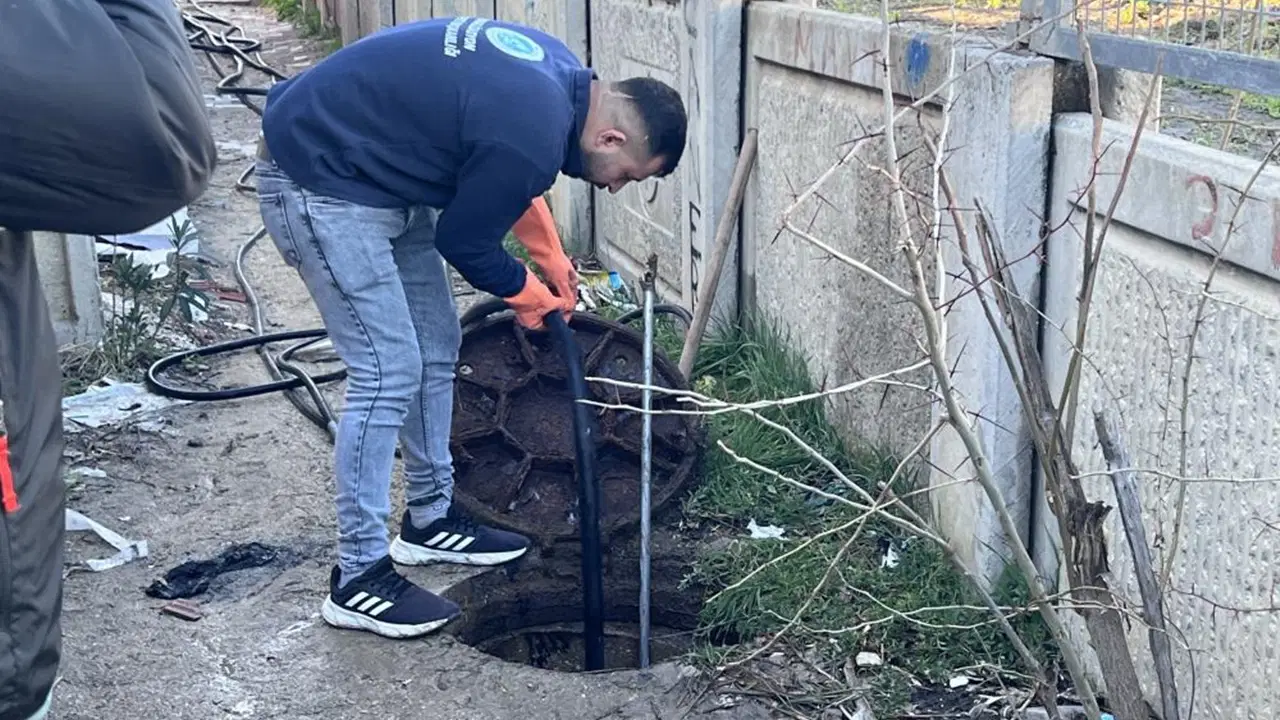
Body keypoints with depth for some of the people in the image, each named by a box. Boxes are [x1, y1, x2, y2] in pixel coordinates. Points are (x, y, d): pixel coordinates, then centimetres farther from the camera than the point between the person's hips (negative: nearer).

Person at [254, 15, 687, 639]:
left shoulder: (556, 74, 1)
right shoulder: (534, 137, -27)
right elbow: (463, 242, -13)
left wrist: (552, 259, 19)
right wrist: (529, 295, 5)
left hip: (376, 174, 10)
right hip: (319, 183, -10)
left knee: (436, 348, 13)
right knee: (389, 370, -11)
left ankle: (430, 518, 27)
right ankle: (357, 580, -2)